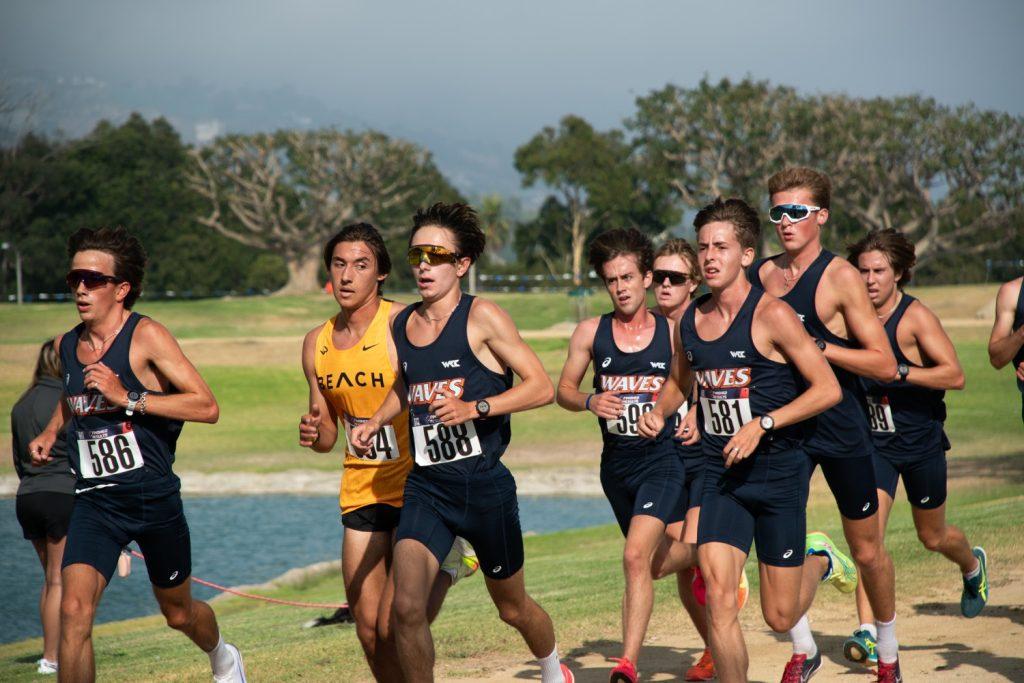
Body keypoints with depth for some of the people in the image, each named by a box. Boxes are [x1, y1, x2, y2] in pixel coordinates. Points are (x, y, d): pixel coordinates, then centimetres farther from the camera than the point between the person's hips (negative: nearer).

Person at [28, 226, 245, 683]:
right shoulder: (66, 345, 5)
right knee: (74, 611, -20)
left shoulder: (146, 337, -13)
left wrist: (128, 397, -26)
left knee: (178, 613, 18)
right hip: (94, 501, 3)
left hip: (154, 496, -3)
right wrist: (50, 432, 12)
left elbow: (207, 407, -21)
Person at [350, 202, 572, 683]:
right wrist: (376, 421, 11)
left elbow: (541, 387, -13)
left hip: (484, 485, -3)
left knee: (512, 608, 16)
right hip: (424, 486, 4)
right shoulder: (401, 325, 7)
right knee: (406, 606, -19)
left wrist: (474, 408, -23)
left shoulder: (481, 317, -10)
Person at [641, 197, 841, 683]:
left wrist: (761, 424, -21)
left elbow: (828, 389, -14)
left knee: (779, 619, 6)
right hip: (720, 477, 4)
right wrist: (659, 411, 4)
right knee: (719, 599, -15)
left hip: (779, 473, -4)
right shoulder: (690, 320, 4)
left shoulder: (771, 316, -13)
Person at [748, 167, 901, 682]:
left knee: (867, 552, 10)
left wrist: (818, 346, -21)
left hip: (841, 428, -3)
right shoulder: (759, 275, 3)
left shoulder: (840, 277, -10)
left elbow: (885, 365, -12)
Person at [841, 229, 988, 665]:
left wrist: (899, 372, -32)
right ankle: (868, 631, -19)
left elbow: (954, 375, -23)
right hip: (875, 443, 3)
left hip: (921, 443, -3)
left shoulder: (915, 317, -15)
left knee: (932, 537, 16)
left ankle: (973, 565, 51)